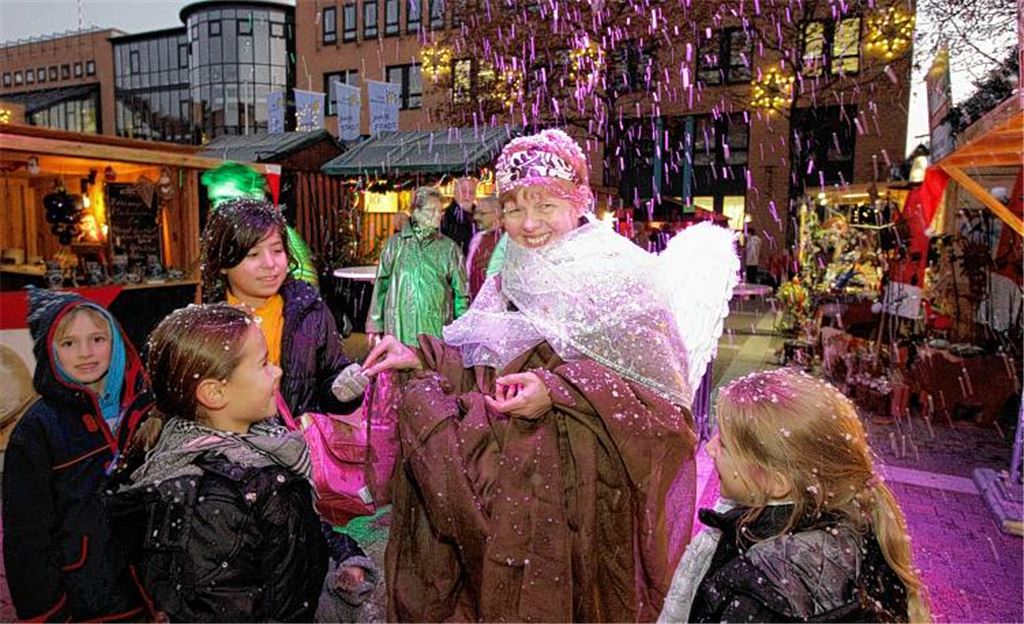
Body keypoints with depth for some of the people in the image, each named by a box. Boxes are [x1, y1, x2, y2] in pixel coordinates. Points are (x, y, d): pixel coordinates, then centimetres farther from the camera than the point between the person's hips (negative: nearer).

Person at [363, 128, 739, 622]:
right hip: (511, 466, 6)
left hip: (586, 476, -6)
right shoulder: (511, 280, 8)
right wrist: (420, 358, -1)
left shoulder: (619, 272, -10)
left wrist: (558, 392, -21)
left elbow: (660, 390, -13)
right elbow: (487, 370, 11)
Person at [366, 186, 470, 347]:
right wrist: (375, 326, 7)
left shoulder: (449, 248, 5)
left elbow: (461, 293, 8)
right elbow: (381, 284, 9)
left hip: (437, 332, 0)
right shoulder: (396, 243, 6)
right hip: (400, 331, 0)